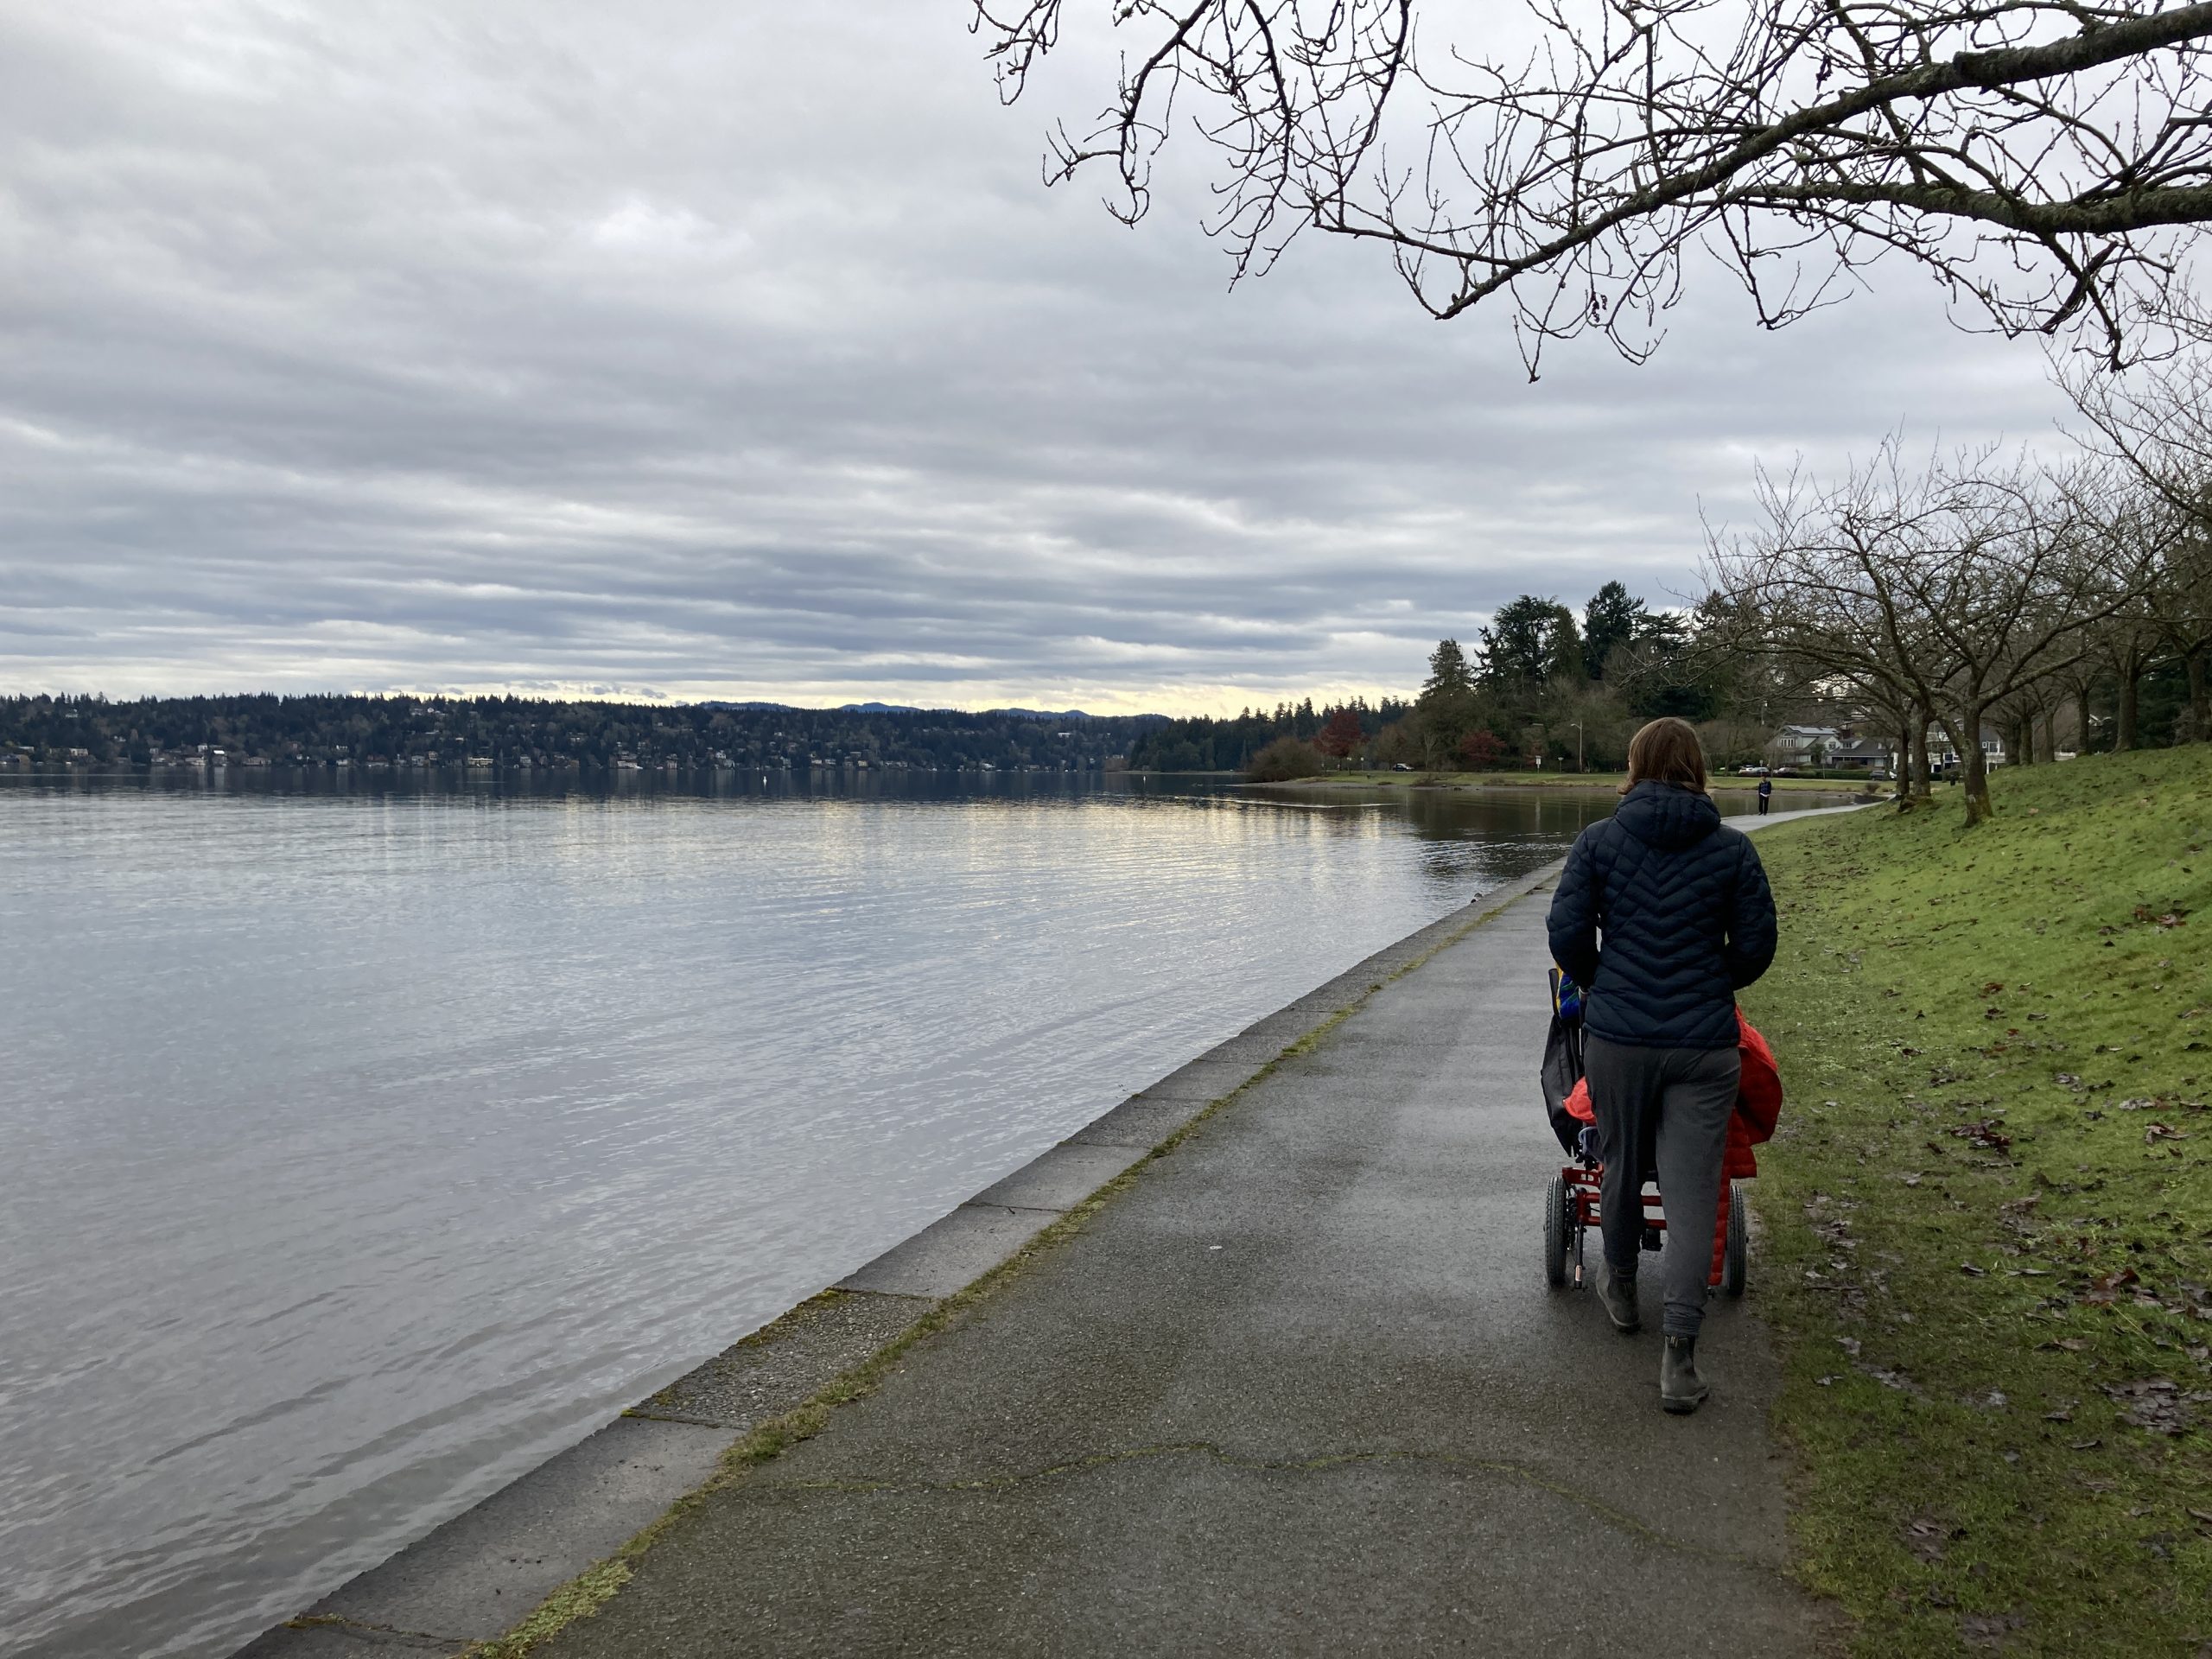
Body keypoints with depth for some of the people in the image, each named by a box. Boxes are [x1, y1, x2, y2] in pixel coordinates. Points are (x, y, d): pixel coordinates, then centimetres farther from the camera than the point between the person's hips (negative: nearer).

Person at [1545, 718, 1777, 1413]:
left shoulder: (1599, 840, -3)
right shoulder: (1732, 848, 0)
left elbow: (1567, 931, -5)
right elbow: (1756, 944, 2)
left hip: (1616, 1037, 0)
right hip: (1703, 1043, 0)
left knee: (1621, 1167, 20)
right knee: (1692, 1193, 1)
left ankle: (1621, 1289, 41)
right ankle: (1679, 1355, -3)